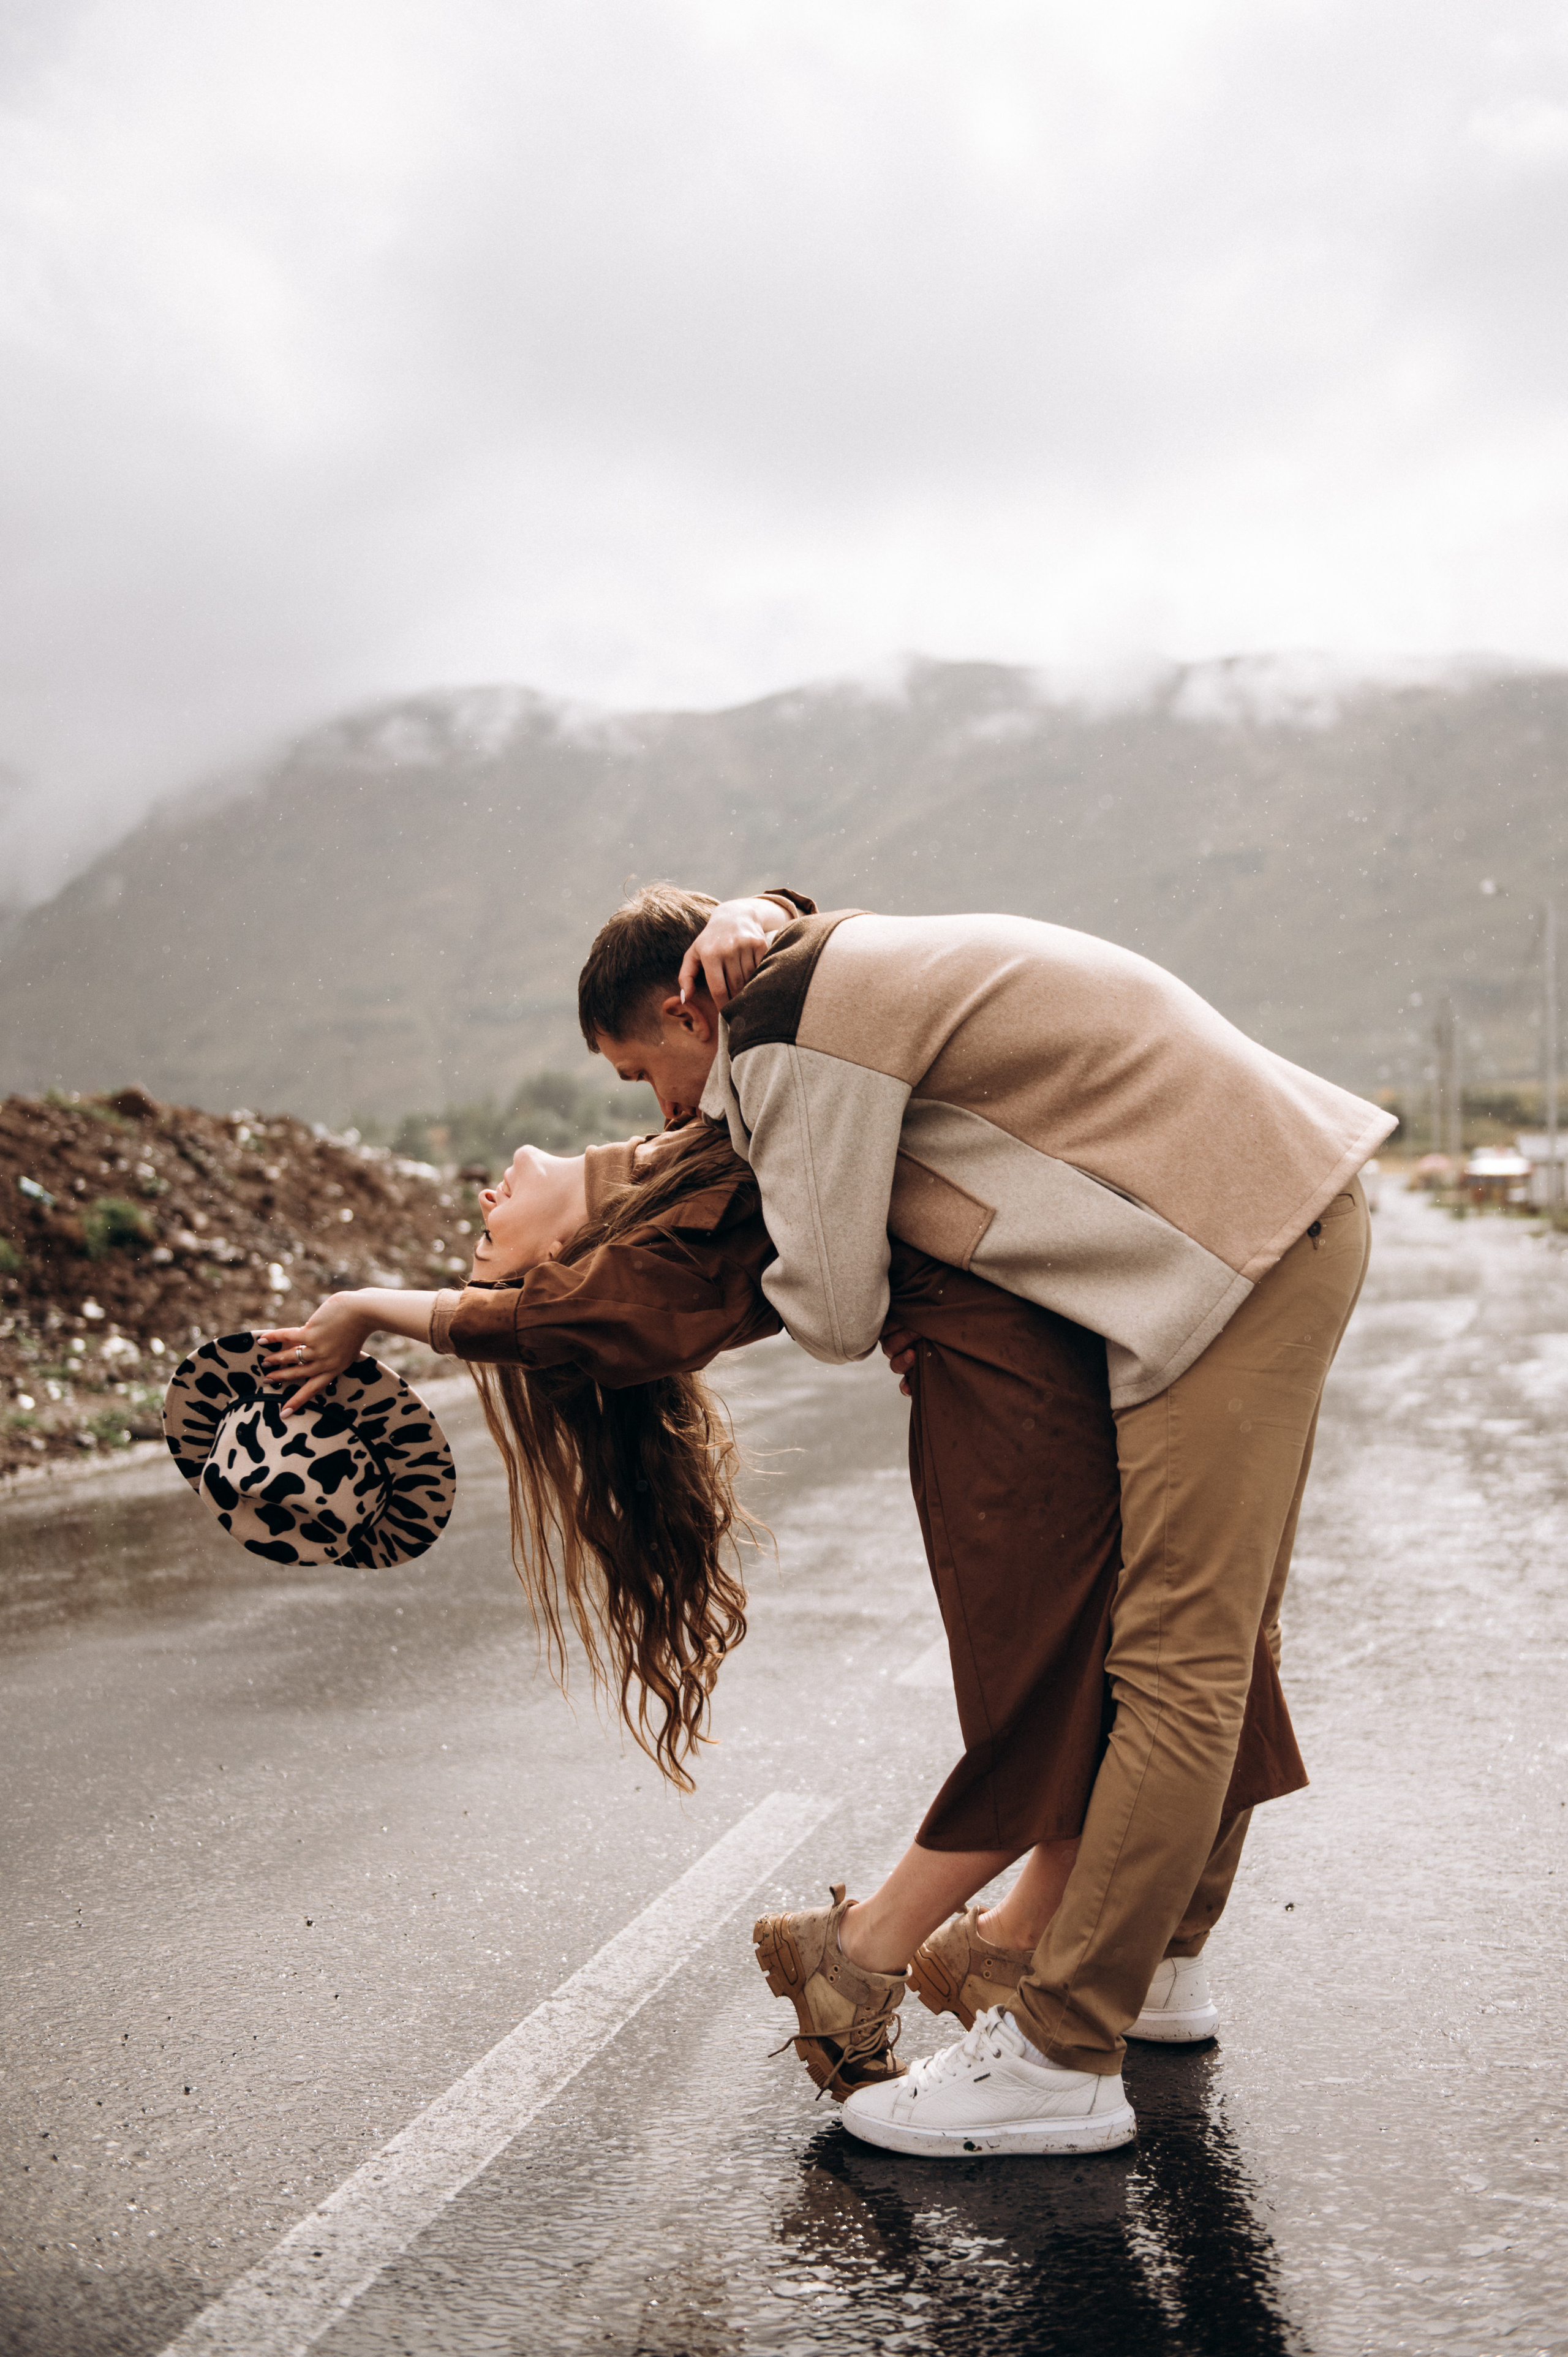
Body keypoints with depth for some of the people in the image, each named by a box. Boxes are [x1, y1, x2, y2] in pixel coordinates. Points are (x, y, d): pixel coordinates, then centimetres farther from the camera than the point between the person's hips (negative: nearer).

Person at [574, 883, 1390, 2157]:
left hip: (1232, 1253, -10)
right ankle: (1161, 1956, 29)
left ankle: (1065, 2050, -6)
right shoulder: (851, 965, 18)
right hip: (1295, 1205, 10)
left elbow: (830, 1309, -12)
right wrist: (904, 1315, 6)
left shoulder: (783, 1023, -11)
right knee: (1222, 1633, 16)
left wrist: (885, 1321, 11)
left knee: (1176, 1661, -9)